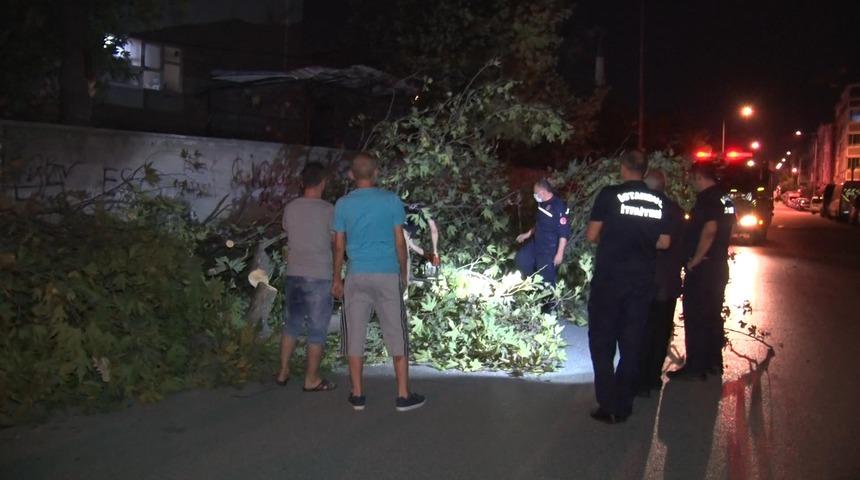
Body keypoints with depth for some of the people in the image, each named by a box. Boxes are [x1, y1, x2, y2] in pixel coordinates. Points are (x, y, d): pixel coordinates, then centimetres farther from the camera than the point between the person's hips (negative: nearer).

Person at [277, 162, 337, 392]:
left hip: (294, 274, 5)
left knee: (291, 325, 17)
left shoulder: (290, 208, 3)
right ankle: (312, 379, 11)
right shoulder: (328, 210, -11)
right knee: (317, 330, 5)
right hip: (319, 276, -5)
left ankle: (283, 372, 25)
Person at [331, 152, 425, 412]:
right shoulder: (391, 200, -2)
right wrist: (404, 273, 12)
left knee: (355, 335, 9)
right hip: (388, 275, -1)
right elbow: (400, 242, 0)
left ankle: (357, 395, 15)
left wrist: (337, 279, 13)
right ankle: (403, 396, 9)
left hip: (357, 276, 1)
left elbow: (339, 246, 3)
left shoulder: (343, 204, 1)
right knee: (397, 335, 6)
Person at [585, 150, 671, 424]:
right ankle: (624, 406, 17)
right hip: (643, 281, 4)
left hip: (609, 279, -3)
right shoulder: (659, 201, 3)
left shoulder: (610, 195, -8)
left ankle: (608, 407, 4)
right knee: (632, 344, 12)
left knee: (602, 342, 6)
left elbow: (591, 235, -7)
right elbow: (664, 242, 7)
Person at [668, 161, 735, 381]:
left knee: (695, 318, -2)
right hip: (719, 266, 9)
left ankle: (695, 367, 4)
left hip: (702, 269, -9)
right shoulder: (725, 198, 10)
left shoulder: (707, 198, -18)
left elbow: (709, 230, -28)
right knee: (713, 315, 17)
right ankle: (714, 362, 26)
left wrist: (694, 260, -19)